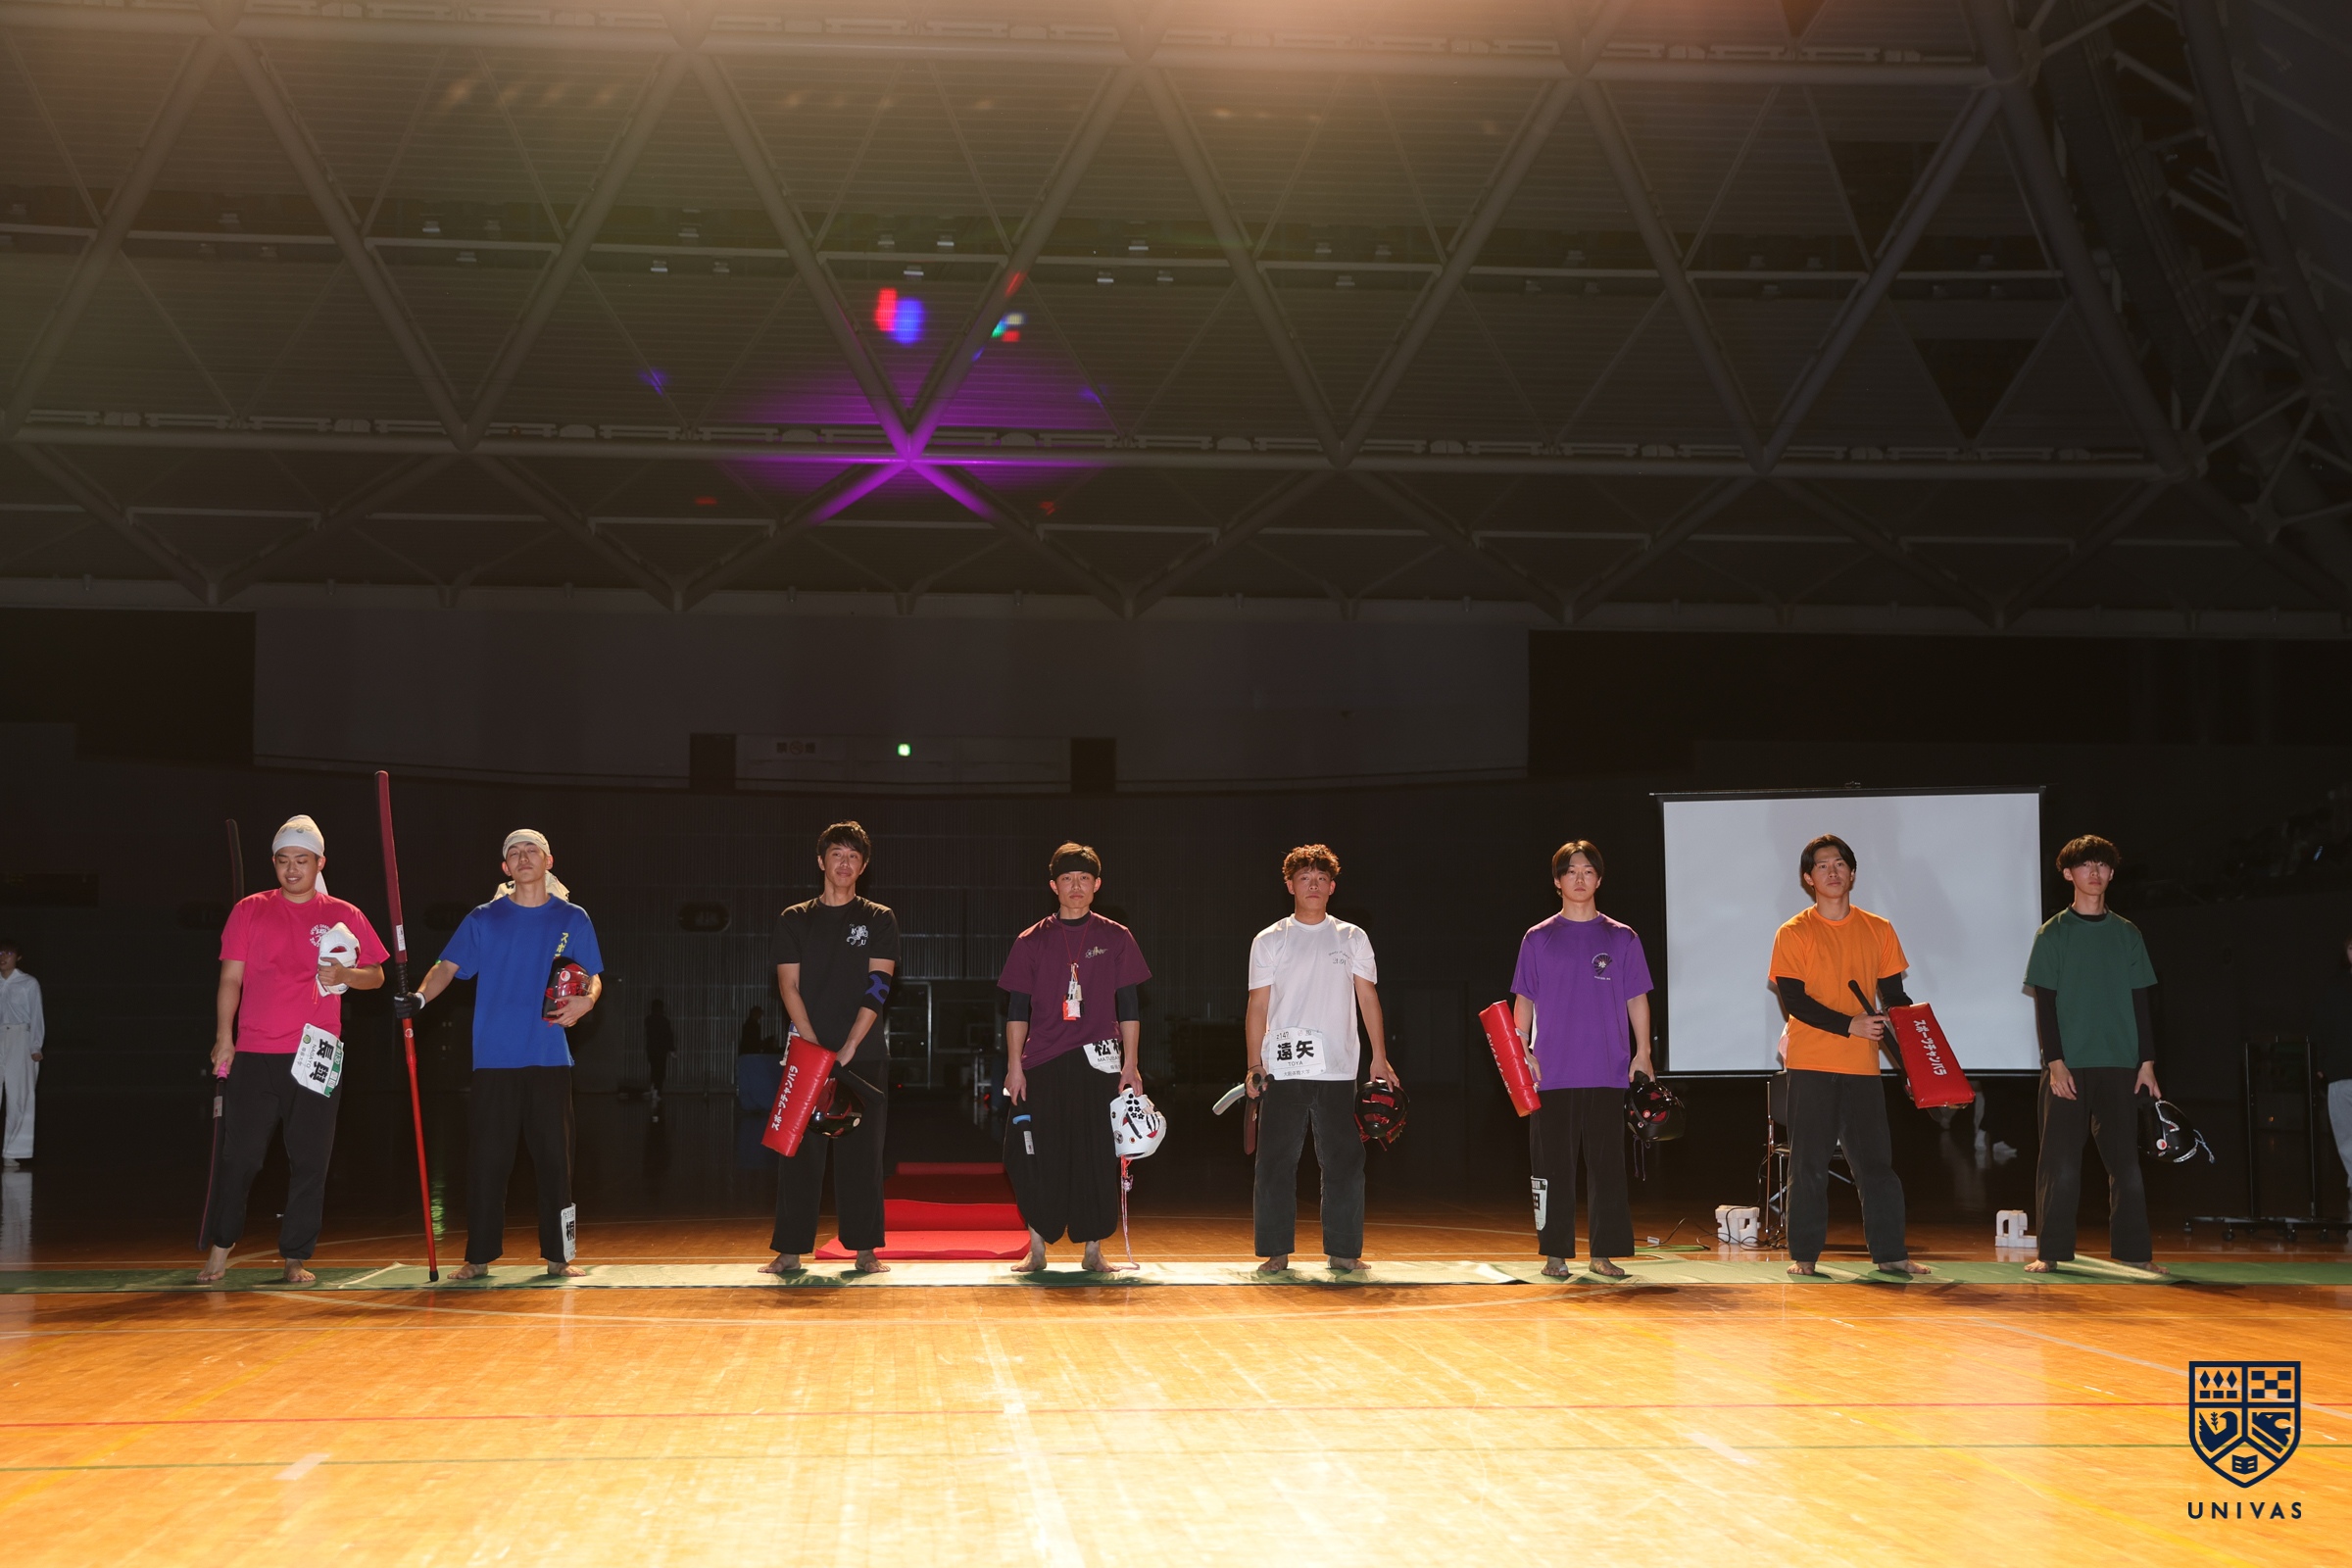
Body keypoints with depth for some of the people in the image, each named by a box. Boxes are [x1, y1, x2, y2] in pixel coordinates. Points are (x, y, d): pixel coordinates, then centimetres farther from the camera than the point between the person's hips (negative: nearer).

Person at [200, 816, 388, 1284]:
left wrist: (346, 975, -9)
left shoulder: (344, 916, 8)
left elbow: (376, 975, 12)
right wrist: (224, 1038, -1)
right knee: (239, 1156, 0)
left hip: (316, 1056, 1)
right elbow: (230, 978, 6)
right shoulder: (249, 911, 7)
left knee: (309, 1162, 1)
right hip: (254, 1055, 0)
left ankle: (296, 1258, 9)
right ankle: (219, 1249, 14)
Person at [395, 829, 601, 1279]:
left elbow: (593, 977, 11)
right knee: (486, 1160, 0)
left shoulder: (572, 919, 8)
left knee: (554, 1158, 1)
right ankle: (479, 1256, 8)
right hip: (495, 1057, 0)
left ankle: (558, 1254, 10)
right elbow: (448, 966, 1)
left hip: (549, 1058, 0)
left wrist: (586, 1000, -12)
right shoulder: (483, 919, 7)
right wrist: (420, 996, -18)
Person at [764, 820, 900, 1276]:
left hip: (864, 1055, -1)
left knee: (861, 1152, 0)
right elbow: (789, 986, 2)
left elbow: (877, 989, -3)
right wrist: (815, 1048, -10)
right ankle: (790, 1250, 4)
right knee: (800, 1151, -1)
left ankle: (864, 1250, 4)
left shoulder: (879, 920, 7)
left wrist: (848, 1048, -13)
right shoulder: (794, 920, 10)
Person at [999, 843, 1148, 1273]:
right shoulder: (1032, 942, 8)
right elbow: (1016, 1010, 8)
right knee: (1036, 1156, -3)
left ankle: (1093, 1249, 7)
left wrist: (1130, 1066, 0)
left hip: (1098, 1063, 0)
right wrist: (1014, 1067, 0)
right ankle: (1037, 1247, 7)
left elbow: (1129, 1008, 7)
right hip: (1043, 1064, 0)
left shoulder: (1116, 939, 7)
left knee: (1097, 1157, -1)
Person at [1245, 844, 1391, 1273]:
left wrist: (1379, 1057, -2)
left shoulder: (1352, 938, 9)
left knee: (1344, 1163, 2)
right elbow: (1258, 1007, 5)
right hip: (1282, 1071, -1)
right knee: (1276, 1163, -1)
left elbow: (1367, 998, 7)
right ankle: (1276, 1251, 7)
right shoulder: (1269, 941, 6)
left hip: (1338, 1072, 1)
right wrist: (1255, 1065, -3)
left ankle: (1343, 1250, 12)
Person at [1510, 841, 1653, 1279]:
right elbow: (1524, 1001, 8)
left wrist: (1642, 1054, 0)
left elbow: (1637, 999, 8)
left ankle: (1605, 1253, 7)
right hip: (1553, 1074, 0)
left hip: (1608, 1073, 0)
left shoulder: (1621, 939, 7)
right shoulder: (1538, 939, 7)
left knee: (1607, 1164, 1)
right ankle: (1556, 1253, 8)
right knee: (1552, 1165, 1)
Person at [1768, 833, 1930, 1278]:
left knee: (1875, 1160, 2)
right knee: (1809, 1162, 1)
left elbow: (1893, 997, 11)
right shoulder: (1793, 934, 0)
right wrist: (1849, 1025, -18)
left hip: (1863, 1063, 2)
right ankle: (1803, 1254, 6)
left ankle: (1890, 1253, 5)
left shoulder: (1878, 930, 8)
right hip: (1811, 1063, -2)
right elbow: (1792, 1000, -8)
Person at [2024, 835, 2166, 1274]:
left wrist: (2147, 1062, 3)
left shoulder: (2127, 934, 10)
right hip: (2067, 1065, -2)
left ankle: (2133, 1249, 8)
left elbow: (2141, 1002, 10)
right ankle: (2052, 1251, 1)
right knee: (2060, 1162, -3)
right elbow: (2044, 1003, -2)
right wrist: (2055, 1063, -11)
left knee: (2125, 1159, 2)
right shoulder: (2052, 934, 2)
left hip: (2118, 1064, 2)